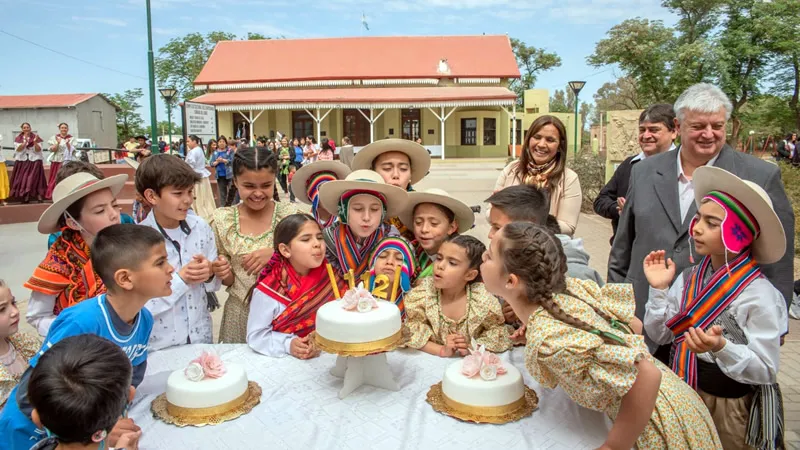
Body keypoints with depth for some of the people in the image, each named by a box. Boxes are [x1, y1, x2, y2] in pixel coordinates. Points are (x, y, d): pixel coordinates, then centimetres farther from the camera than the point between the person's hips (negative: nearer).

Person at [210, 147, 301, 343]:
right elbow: (228, 281, 3)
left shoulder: (290, 214, -8)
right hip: (240, 314, 1)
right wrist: (223, 274, -18)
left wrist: (275, 253, -21)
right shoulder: (222, 220, -4)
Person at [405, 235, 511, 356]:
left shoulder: (484, 300, -10)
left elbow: (497, 333, -3)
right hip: (430, 360, 1)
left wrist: (471, 347, -19)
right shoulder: (420, 294, -10)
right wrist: (442, 350, -24)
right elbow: (413, 332, -11)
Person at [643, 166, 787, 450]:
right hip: (682, 394, 5)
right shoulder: (689, 278, -4)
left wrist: (721, 348, -34)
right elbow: (660, 335, -1)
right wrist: (659, 289, -11)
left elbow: (766, 369, -18)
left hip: (731, 407, -5)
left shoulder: (760, 295, -20)